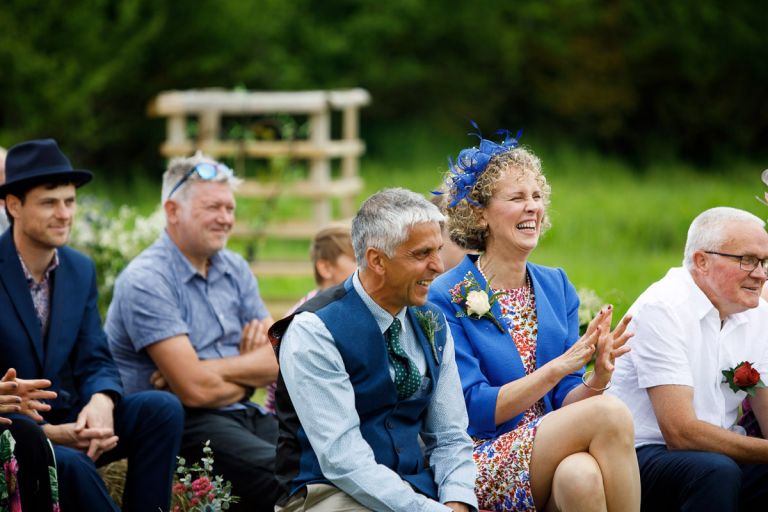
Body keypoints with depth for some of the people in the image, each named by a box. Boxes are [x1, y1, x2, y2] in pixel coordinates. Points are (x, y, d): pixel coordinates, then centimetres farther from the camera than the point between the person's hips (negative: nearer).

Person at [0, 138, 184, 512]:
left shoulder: (80, 269, 9)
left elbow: (95, 362, 7)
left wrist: (101, 402, -19)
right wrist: (47, 434, -26)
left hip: (69, 424, 6)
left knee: (162, 408, -16)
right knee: (67, 462, -35)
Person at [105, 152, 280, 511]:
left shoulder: (235, 270, 14)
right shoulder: (147, 280, -9)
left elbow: (279, 361, 4)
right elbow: (196, 390, -17)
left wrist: (214, 371, -11)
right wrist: (247, 370, 2)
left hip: (242, 414, 7)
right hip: (180, 425, -7)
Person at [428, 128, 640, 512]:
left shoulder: (557, 286, 12)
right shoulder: (449, 297, -5)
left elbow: (566, 403, 9)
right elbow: (476, 410, -11)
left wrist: (598, 377, -14)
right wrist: (558, 367, -20)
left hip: (548, 458, 4)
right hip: (482, 463, -4)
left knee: (581, 474, -35)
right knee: (610, 414, -26)